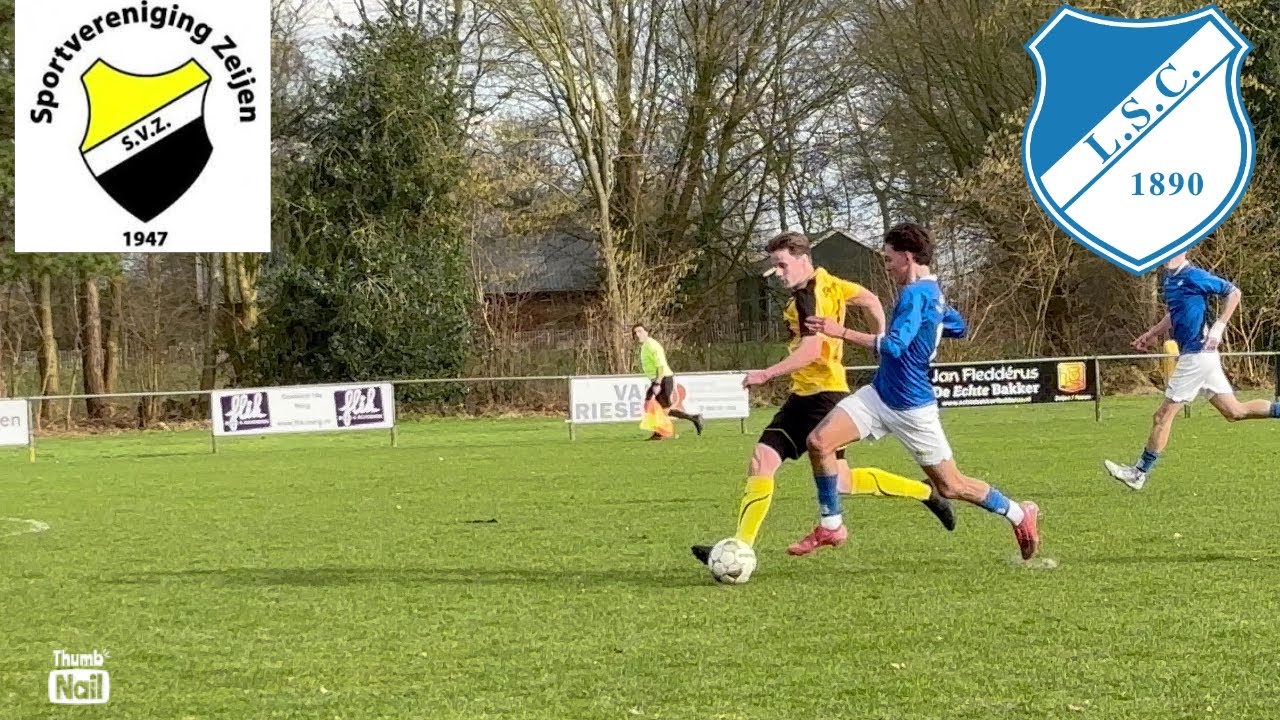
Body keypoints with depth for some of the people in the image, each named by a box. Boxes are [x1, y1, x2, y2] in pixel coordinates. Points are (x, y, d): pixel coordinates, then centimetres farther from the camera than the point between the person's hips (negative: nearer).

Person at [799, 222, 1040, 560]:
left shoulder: (915, 295, -21)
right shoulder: (934, 294, 9)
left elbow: (894, 346, -31)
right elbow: (959, 328, 25)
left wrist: (842, 332, -31)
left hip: (911, 409, -9)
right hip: (879, 394, 9)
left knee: (951, 486, 3)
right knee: (819, 441, -9)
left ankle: (1019, 514, 24)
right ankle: (831, 526, 1)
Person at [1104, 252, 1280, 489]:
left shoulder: (1193, 276, -14)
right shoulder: (1169, 279, 13)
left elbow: (1234, 292, -11)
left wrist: (1219, 327, -14)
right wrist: (1153, 334, 21)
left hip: (1197, 353, -10)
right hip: (1192, 354, 10)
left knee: (1163, 415, -3)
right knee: (1234, 411, 11)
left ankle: (1140, 473, 4)